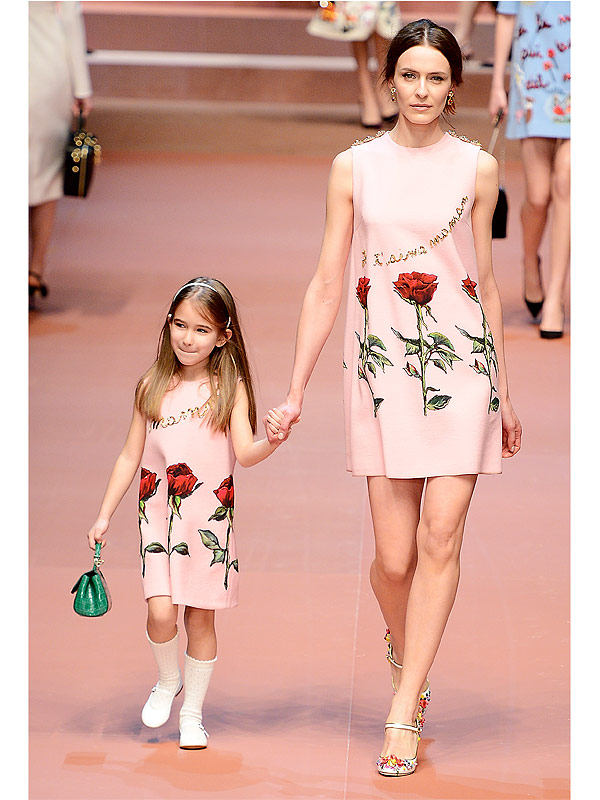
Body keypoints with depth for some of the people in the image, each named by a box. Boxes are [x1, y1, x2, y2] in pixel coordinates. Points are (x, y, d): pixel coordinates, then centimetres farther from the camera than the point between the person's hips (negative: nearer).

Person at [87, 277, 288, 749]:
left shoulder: (230, 388, -3)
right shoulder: (154, 387, 4)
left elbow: (245, 454, -12)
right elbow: (131, 457, 10)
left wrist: (273, 441, -33)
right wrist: (105, 515, 9)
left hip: (210, 517, -1)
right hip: (159, 512, 1)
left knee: (201, 617, 3)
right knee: (161, 613, -11)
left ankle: (192, 714, 19)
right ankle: (168, 680, 19)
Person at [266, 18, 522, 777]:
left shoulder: (477, 168, 6)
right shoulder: (354, 166, 5)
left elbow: (486, 287, 12)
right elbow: (327, 283, 5)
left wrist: (503, 393, 16)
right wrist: (295, 391, 2)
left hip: (463, 364, 0)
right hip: (383, 366, 0)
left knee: (440, 538, -10)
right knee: (394, 555, -1)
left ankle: (403, 712, -6)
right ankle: (404, 650, 31)